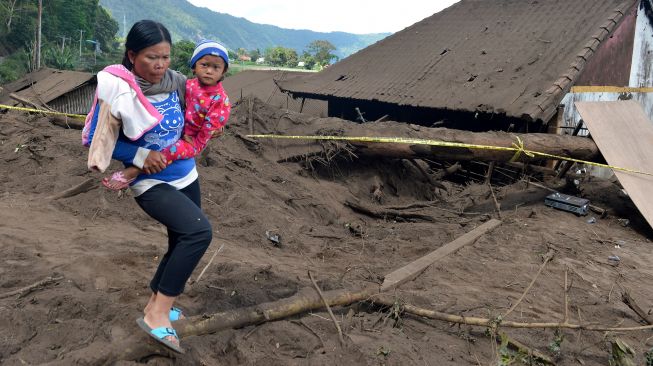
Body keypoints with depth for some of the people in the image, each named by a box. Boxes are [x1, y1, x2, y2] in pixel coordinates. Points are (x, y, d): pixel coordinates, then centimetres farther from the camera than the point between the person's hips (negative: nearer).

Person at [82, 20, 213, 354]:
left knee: (182, 244, 16)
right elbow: (93, 139, -12)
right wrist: (140, 156, -20)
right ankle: (157, 314, -17)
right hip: (151, 184, -7)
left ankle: (156, 304, 39)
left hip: (186, 176, 7)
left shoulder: (175, 81, -4)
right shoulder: (117, 89, -19)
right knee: (199, 231, -27)